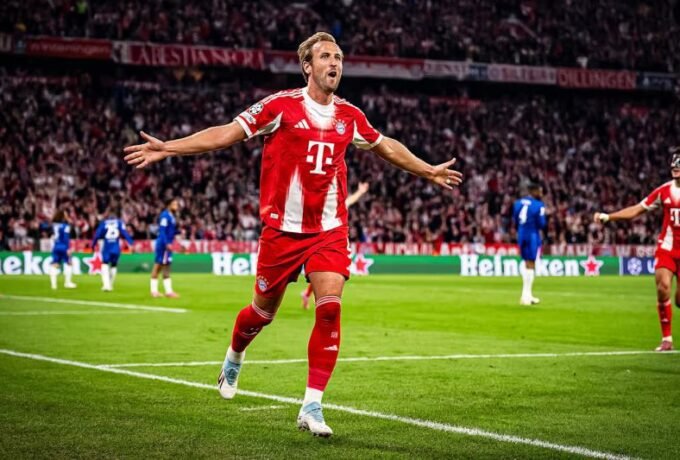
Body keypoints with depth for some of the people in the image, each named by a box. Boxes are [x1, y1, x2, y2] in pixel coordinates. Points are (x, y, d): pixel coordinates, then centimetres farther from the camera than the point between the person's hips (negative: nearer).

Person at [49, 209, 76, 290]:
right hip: (63, 246, -6)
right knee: (68, 264, 7)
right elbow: (66, 238, -15)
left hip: (56, 246, 6)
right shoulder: (65, 225, -12)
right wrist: (68, 248, -15)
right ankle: (68, 282, 7)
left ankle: (53, 283, 4)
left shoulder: (54, 224, 6)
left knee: (55, 265, 6)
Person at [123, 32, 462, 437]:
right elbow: (226, 134, -7)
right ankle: (234, 359, 45)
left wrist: (428, 171, 32)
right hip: (283, 228, -2)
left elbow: (386, 147, 24)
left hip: (330, 230, 3)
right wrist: (168, 148, -15)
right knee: (264, 311, 10)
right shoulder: (281, 106, -7)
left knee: (330, 308, -13)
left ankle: (312, 407, -7)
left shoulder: (349, 116, 6)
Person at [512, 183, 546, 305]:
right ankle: (526, 295, -4)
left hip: (521, 235, 6)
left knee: (527, 263, 16)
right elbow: (541, 224, -11)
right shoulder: (538, 205, -12)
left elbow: (515, 221, 12)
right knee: (531, 264, -2)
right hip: (532, 235, -6)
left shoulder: (518, 203, 8)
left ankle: (527, 294, 19)